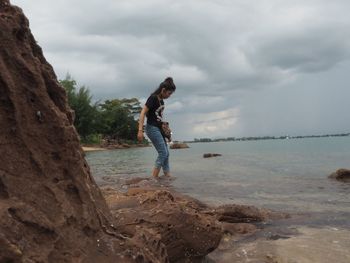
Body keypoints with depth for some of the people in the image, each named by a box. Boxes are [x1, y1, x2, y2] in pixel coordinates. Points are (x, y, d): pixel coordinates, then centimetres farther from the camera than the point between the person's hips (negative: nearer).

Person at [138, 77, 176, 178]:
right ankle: (154, 177, -5)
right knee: (163, 152, -11)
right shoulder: (153, 98, -15)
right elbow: (143, 113, -18)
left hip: (158, 128, 9)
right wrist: (140, 130, -24)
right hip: (152, 128, -9)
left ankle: (168, 175, 15)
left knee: (166, 153, 9)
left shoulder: (161, 100, 11)